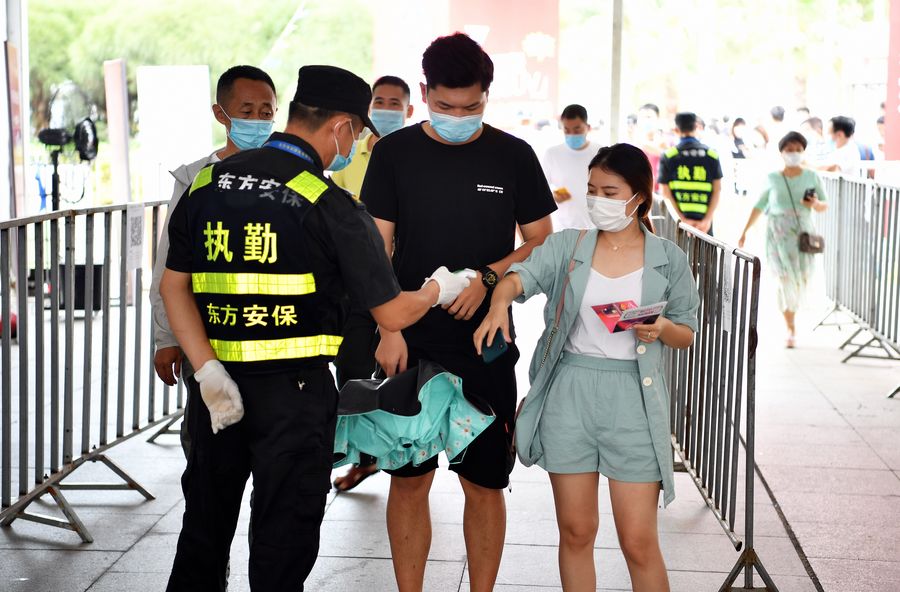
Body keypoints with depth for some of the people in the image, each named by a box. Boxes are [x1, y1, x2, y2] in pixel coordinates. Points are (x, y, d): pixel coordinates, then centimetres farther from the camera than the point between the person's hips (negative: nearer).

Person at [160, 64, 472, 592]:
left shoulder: (208, 183, 4)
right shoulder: (332, 207, -11)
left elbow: (174, 285, 1)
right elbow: (392, 313, -8)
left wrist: (208, 371, -4)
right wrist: (440, 289, 12)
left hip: (218, 387, 5)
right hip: (295, 390, -5)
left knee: (204, 534, 20)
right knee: (283, 545, 10)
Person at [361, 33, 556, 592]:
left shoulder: (513, 156, 2)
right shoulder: (394, 152, 2)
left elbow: (542, 244, 6)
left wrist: (487, 278, -11)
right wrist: (388, 328, -12)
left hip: (486, 350, 0)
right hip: (412, 347, 0)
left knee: (485, 483, 6)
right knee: (409, 478, 5)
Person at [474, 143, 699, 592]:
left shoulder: (668, 260, 3)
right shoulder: (567, 247, 4)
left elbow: (686, 334, 8)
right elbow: (521, 276, -13)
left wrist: (661, 329, -14)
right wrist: (499, 303, -36)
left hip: (633, 399, -1)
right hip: (570, 391, 2)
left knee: (638, 541, -2)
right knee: (575, 532, 10)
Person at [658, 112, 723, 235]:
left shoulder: (668, 156, 0)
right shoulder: (712, 154, 5)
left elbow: (665, 193, -5)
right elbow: (717, 190, -1)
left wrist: (682, 220, -7)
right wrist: (707, 220, -5)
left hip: (677, 220, -1)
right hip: (704, 221, 1)